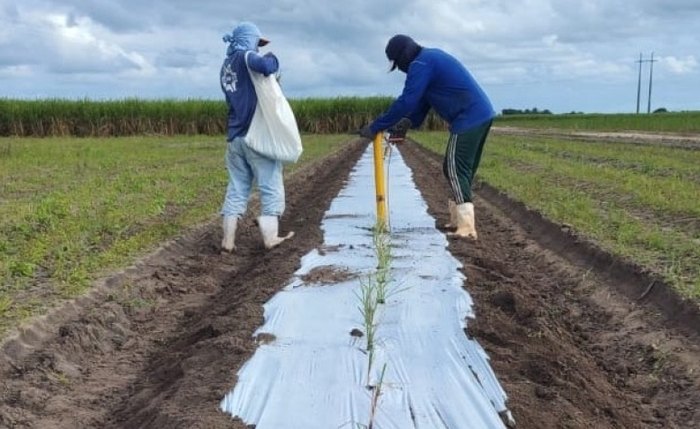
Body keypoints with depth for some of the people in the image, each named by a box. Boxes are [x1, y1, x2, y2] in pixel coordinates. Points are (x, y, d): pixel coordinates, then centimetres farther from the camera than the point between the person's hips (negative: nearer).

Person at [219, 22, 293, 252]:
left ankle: (228, 240, 6)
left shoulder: (226, 66, 18)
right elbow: (266, 66, -28)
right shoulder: (245, 56, -7)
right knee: (271, 187, 3)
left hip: (235, 136, 7)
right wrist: (271, 58, -6)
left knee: (236, 188, 9)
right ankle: (270, 237, 6)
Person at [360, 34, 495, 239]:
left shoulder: (421, 64, -12)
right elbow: (422, 99, 22)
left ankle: (467, 227, -13)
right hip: (481, 115, 10)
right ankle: (459, 218, 22)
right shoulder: (431, 57, 20)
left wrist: (375, 127, -13)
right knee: (462, 169, 15)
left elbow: (406, 101, -18)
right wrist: (408, 123, 13)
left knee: (455, 169, -9)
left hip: (468, 119, -10)